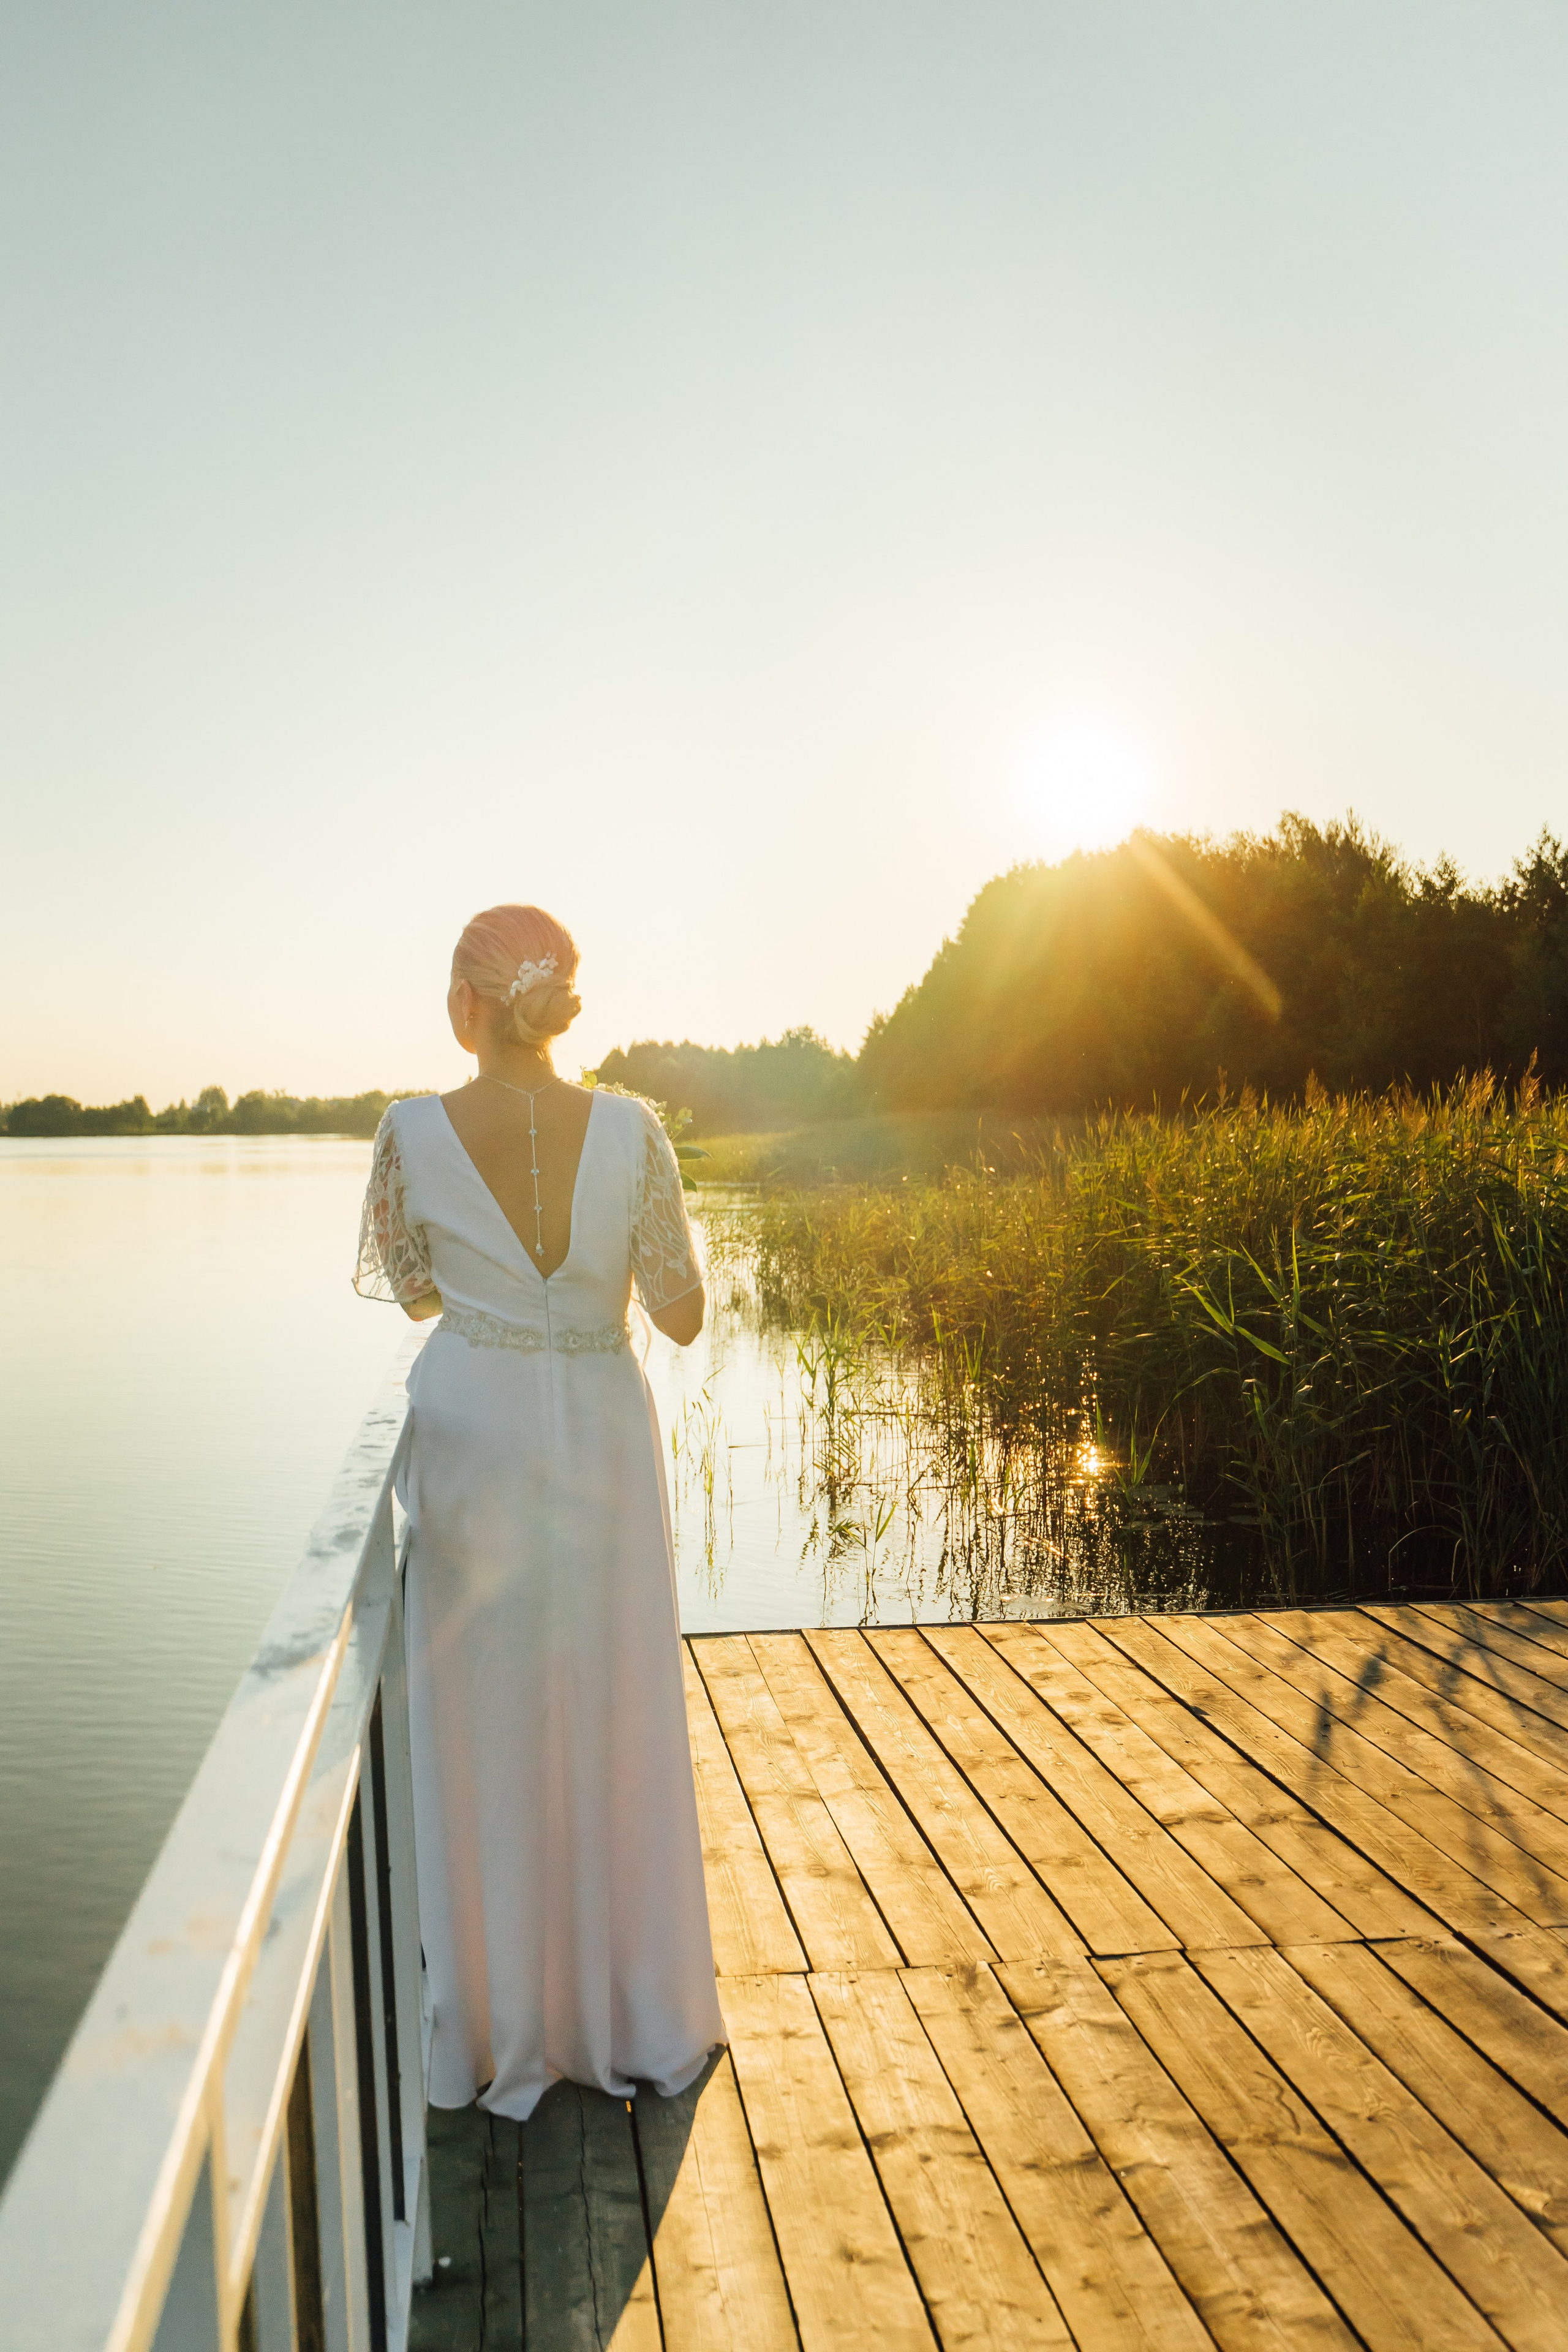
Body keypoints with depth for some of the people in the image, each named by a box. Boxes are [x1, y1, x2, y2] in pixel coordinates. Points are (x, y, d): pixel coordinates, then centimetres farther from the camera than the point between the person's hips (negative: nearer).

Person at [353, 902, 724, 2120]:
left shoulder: (415, 1133, -11)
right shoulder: (630, 1130, -12)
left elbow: (416, 1295, 4)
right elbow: (684, 1316, -7)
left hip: (473, 1435, 0)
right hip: (602, 1434, 1)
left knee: (485, 1734, 14)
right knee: (617, 1729, 15)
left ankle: (504, 2023, 28)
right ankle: (642, 2016, 31)